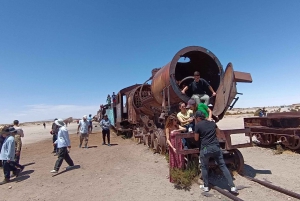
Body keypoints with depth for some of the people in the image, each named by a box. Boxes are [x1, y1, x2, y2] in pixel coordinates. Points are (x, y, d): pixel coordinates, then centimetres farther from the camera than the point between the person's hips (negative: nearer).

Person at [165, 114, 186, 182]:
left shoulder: (177, 126, 5)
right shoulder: (168, 128, -8)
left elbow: (184, 129, -10)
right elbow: (168, 140, -11)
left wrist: (176, 130, -19)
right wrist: (173, 148, -19)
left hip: (179, 146, 5)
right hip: (173, 146, -4)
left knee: (180, 162, 10)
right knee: (173, 163, 5)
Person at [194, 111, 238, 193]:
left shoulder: (198, 125, -3)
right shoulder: (212, 123, 11)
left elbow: (196, 139, 4)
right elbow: (218, 132, 28)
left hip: (205, 148, -4)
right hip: (216, 147, 4)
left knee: (204, 167, 14)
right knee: (223, 166, 10)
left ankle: (206, 186, 23)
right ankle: (232, 186, 12)